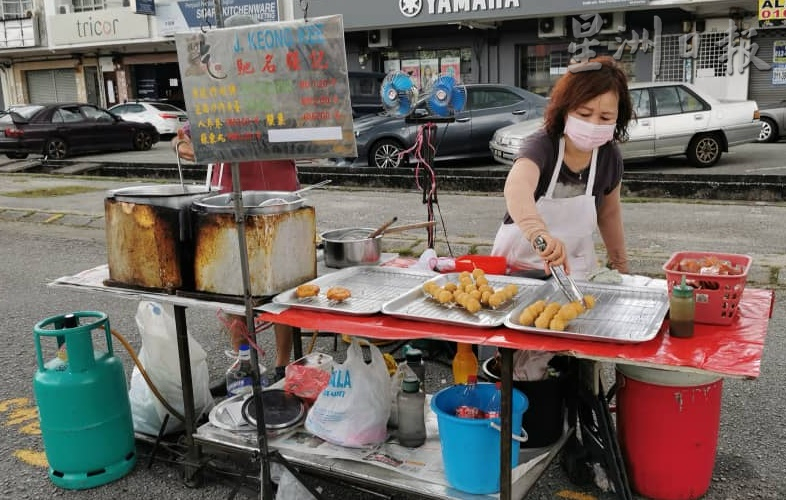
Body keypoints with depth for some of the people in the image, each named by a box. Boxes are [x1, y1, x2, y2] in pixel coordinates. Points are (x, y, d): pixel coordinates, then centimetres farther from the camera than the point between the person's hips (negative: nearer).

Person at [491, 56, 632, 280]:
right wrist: (538, 233, -65)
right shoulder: (542, 145, -23)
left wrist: (619, 265, 17)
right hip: (516, 265, -2)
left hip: (575, 271, 3)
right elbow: (516, 187, -46)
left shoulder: (609, 157, -8)